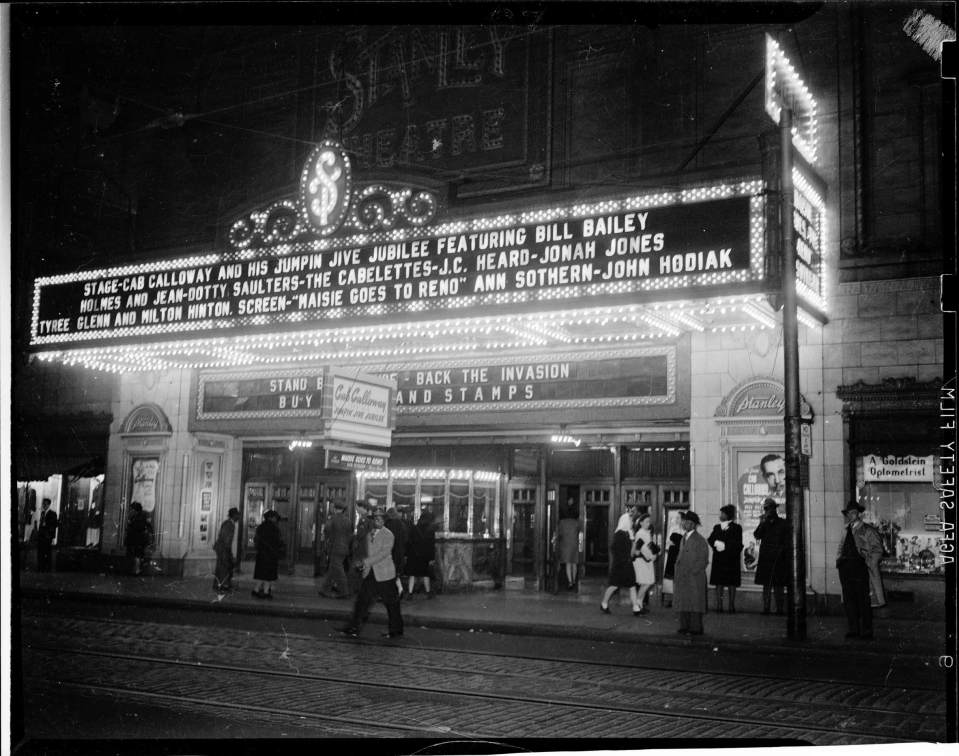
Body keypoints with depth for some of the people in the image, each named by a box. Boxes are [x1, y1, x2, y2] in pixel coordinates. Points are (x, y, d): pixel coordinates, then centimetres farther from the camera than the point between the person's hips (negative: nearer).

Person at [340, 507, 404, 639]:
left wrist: (366, 561, -24)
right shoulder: (369, 535, 13)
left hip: (384, 575, -6)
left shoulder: (388, 535, -9)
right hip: (370, 574, 6)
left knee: (391, 604, 3)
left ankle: (396, 631, 16)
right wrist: (362, 563, 3)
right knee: (362, 601, 0)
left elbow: (384, 553, -19)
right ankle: (354, 629, 3)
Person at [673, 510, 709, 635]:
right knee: (683, 601, 8)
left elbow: (703, 560, -11)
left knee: (694, 602, -3)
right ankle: (685, 626, 15)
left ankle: (695, 628, 3)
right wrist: (677, 573, 10)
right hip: (682, 578, 8)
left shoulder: (700, 540, -10)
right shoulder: (684, 538, 15)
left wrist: (692, 572, -15)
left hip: (694, 577, -8)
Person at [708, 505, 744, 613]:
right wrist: (717, 543, -12)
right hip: (718, 559, 1)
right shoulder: (717, 527, 9)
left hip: (731, 560, -1)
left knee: (731, 584, 1)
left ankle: (732, 606, 0)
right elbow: (710, 540, -1)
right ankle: (719, 605, 1)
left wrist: (724, 545, -7)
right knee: (719, 583, 0)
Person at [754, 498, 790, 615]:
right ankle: (765, 608, 5)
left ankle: (780, 608, 6)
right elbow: (757, 536, -4)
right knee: (766, 585, 3)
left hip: (779, 560, -2)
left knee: (779, 584, 1)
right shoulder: (764, 523, 11)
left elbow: (787, 542, 2)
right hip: (765, 559, 2)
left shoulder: (783, 524, 4)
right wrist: (764, 522, -10)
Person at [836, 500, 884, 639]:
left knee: (863, 600, -4)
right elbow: (841, 549, 27)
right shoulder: (847, 532, 19)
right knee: (848, 600, 5)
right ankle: (853, 629, 12)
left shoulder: (868, 531, 1)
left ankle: (866, 631, 3)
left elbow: (877, 550, -3)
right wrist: (839, 559, 10)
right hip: (845, 568, 6)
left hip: (860, 567, -6)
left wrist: (869, 563, -12)